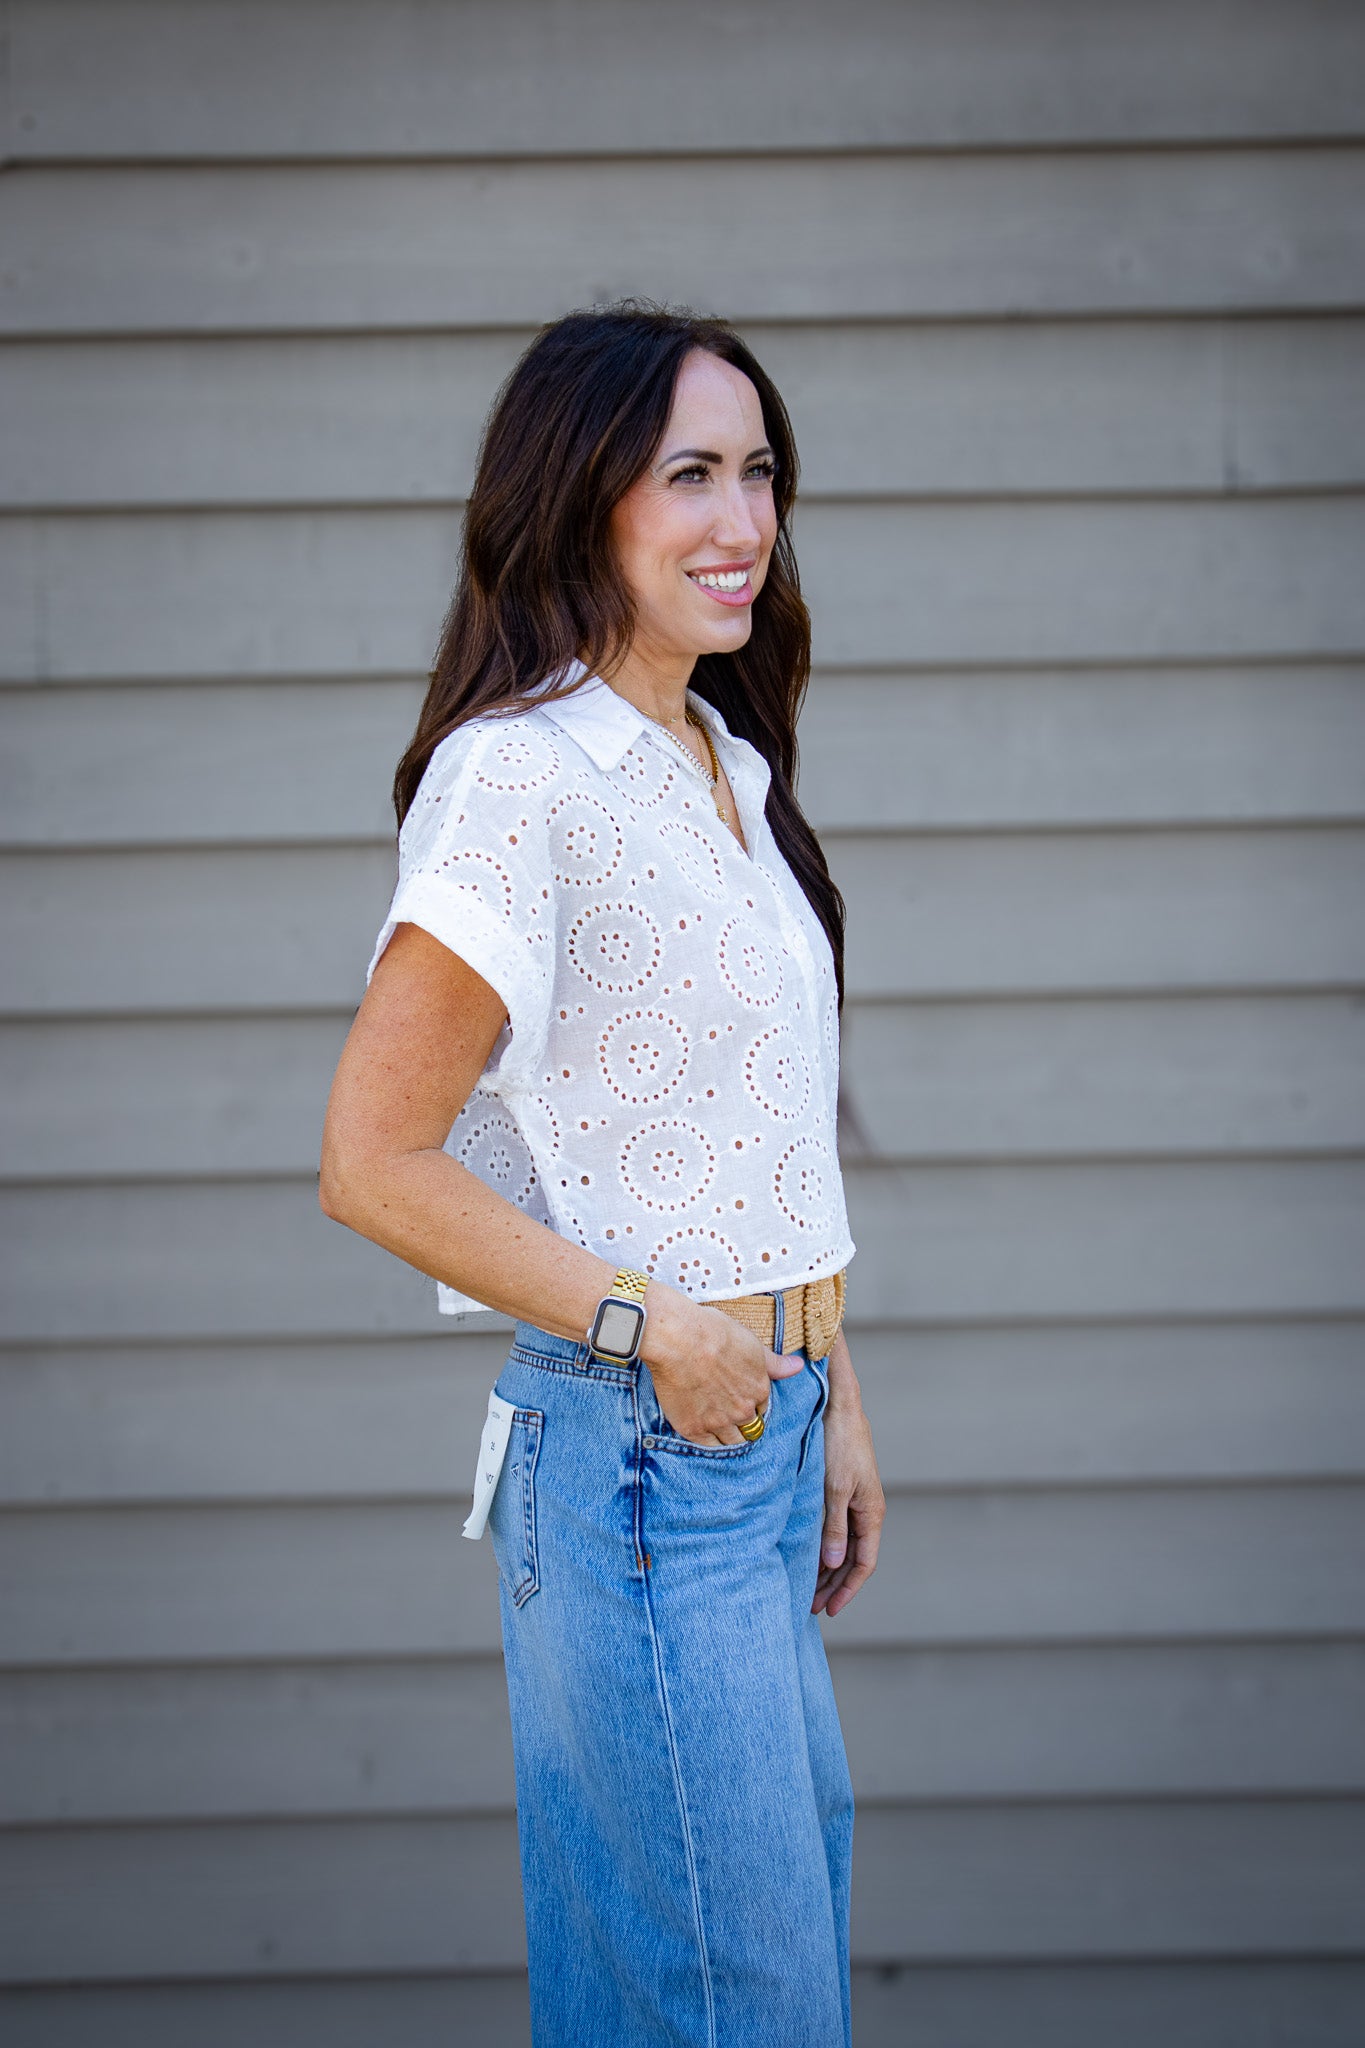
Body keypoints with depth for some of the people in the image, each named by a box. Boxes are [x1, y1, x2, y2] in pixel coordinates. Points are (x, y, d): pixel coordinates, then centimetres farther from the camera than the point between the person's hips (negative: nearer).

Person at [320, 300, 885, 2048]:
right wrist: (653, 1329, -17)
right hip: (639, 1455, -9)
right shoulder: (517, 779, -15)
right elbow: (371, 1162, -17)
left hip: (766, 1435, 9)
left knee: (798, 1890, 17)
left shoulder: (728, 770, 12)